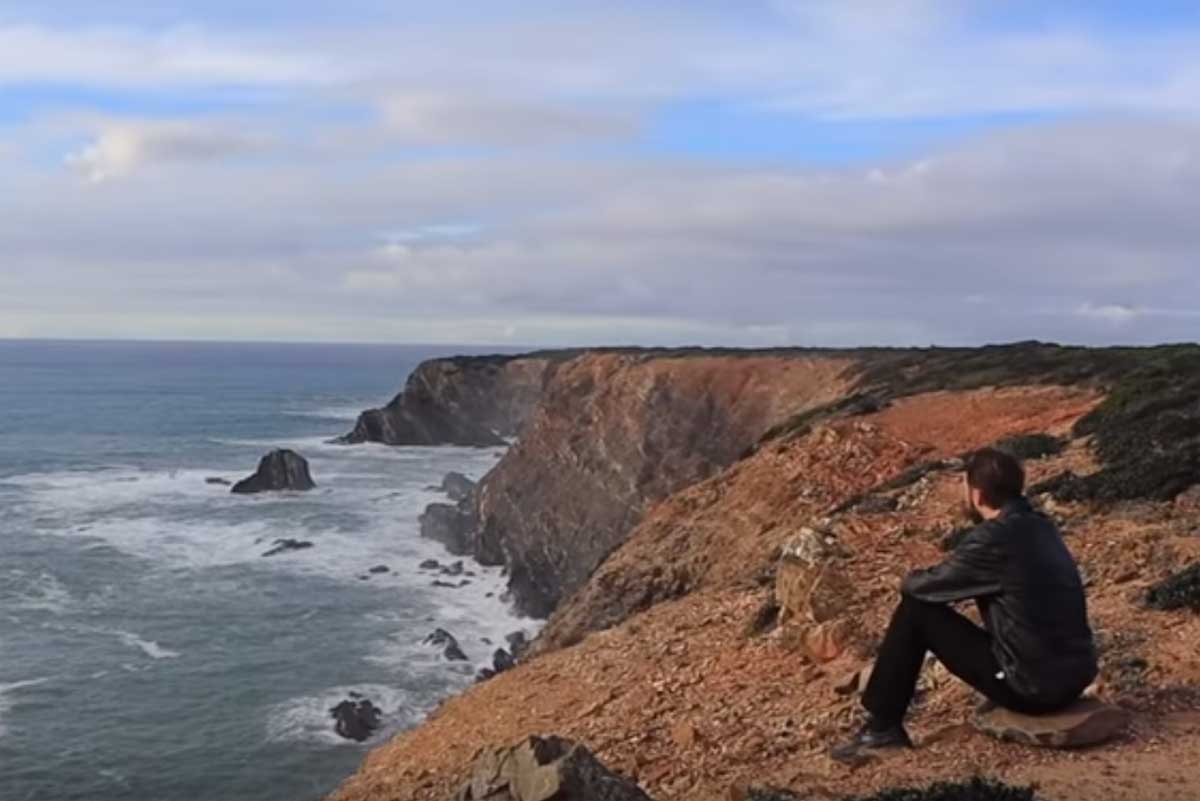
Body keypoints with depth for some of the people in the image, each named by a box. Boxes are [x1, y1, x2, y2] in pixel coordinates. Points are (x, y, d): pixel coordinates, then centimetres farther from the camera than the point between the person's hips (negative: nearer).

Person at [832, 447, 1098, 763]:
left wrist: (910, 580, 16)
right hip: (1076, 675, 8)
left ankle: (883, 726, 7)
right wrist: (936, 578, 17)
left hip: (1035, 687, -8)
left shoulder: (995, 537, -16)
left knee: (915, 610, 0)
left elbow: (922, 586, -6)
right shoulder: (1040, 526, 9)